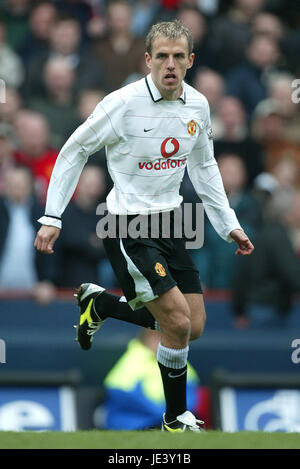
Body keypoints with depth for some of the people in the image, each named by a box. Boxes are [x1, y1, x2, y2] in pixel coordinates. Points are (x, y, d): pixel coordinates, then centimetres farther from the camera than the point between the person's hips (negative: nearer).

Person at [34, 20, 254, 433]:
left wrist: (228, 224, 16)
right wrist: (52, 218, -8)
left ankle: (99, 303, 27)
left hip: (169, 222, 7)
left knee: (193, 327, 6)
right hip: (127, 227, -7)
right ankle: (176, 419, 6)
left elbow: (203, 166, 18)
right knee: (178, 323, -14)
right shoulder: (123, 104, -17)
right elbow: (74, 151, -6)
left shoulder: (198, 106, 1)